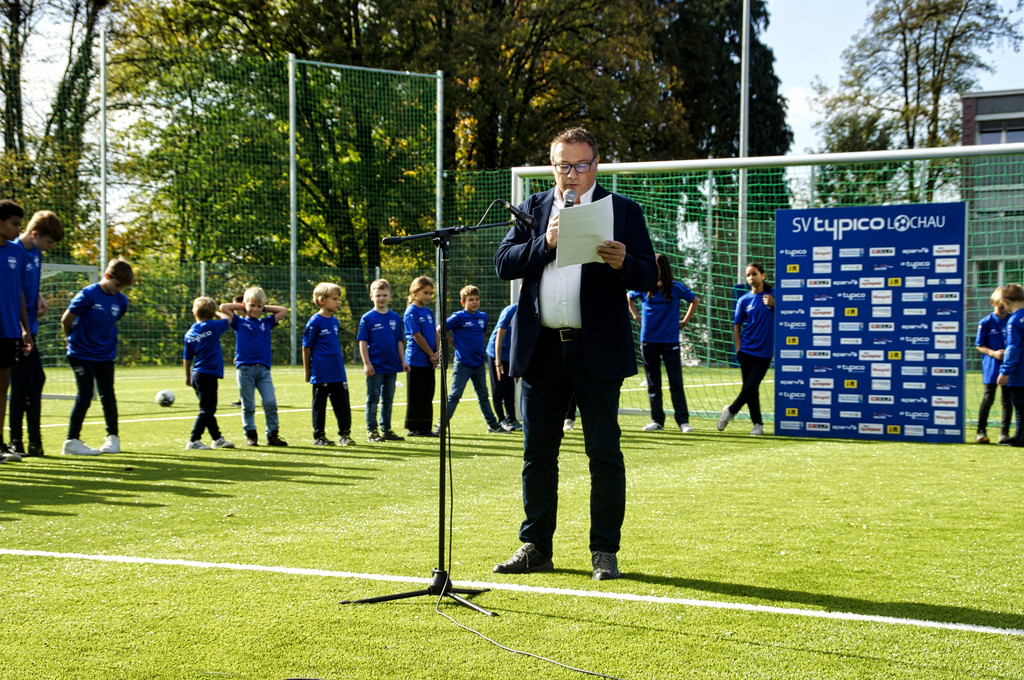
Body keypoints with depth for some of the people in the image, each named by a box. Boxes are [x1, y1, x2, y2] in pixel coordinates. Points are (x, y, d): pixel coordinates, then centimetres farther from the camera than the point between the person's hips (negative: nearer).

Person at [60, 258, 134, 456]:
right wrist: (73, 339, 6)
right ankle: (72, 441, 0)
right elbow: (66, 320, -8)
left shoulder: (121, 301, 2)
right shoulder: (88, 295, -16)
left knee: (108, 396, 7)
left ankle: (112, 437, 18)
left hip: (106, 355, 5)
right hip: (82, 354, -5)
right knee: (84, 396, -6)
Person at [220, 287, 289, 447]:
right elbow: (223, 307, 1)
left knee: (270, 403, -6)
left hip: (263, 368, 2)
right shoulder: (239, 322, 8)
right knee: (248, 405, 2)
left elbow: (284, 311, 17)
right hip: (244, 368, -2)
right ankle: (251, 435, 10)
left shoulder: (266, 323, 15)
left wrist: (265, 308, 16)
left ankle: (273, 434, 2)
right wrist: (241, 306, 10)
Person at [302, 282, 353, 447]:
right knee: (319, 404, 3)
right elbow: (306, 346, -5)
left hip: (338, 372, 6)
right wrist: (307, 369, -4)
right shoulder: (314, 322, -9)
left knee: (343, 403, 6)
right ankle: (319, 436, 11)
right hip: (321, 374, -6)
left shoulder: (335, 321, 11)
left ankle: (344, 434, 14)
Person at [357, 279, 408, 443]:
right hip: (375, 367, -4)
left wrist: (403, 361, 7)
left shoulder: (395, 317, 7)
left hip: (391, 366, 4)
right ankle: (371, 431, 6)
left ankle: (386, 430, 20)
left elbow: (399, 342, 12)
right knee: (373, 399, 1)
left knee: (388, 400, 12)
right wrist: (367, 363, -12)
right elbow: (363, 342, -6)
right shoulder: (367, 318, -5)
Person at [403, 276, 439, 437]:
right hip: (416, 360, -7)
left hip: (429, 361, 7)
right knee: (416, 396, -2)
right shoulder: (411, 312, -10)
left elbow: (435, 333, 11)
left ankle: (426, 428, 14)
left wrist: (437, 353, -4)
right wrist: (431, 354, -9)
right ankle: (414, 428, 3)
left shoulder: (428, 312, 14)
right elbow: (417, 336, -13)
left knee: (428, 395, 9)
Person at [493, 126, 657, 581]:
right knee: (538, 452, 9)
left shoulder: (623, 211, 4)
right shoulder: (533, 209, 13)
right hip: (541, 351, 3)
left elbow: (648, 276, -1)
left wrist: (623, 264, -22)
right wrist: (544, 244, -11)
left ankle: (605, 551, 8)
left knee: (604, 453, -1)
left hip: (597, 351, -3)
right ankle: (536, 547, 19)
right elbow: (504, 263, 3)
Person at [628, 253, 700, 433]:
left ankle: (683, 421, -1)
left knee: (676, 382, -4)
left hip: (670, 340, -2)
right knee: (653, 383, 7)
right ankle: (657, 420, 14)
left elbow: (694, 301, 13)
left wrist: (684, 321, 8)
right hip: (648, 341, 2)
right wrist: (636, 317, 13)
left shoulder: (676, 288, -2)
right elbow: (628, 298, 22)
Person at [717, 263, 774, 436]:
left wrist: (774, 304, -14)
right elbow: (736, 327, 9)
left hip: (764, 352, -1)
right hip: (747, 352, 2)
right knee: (750, 389, 3)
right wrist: (738, 350, 0)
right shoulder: (744, 300, 6)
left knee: (750, 387, -8)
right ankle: (757, 424, 14)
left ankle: (731, 411, 14)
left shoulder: (772, 295, 3)